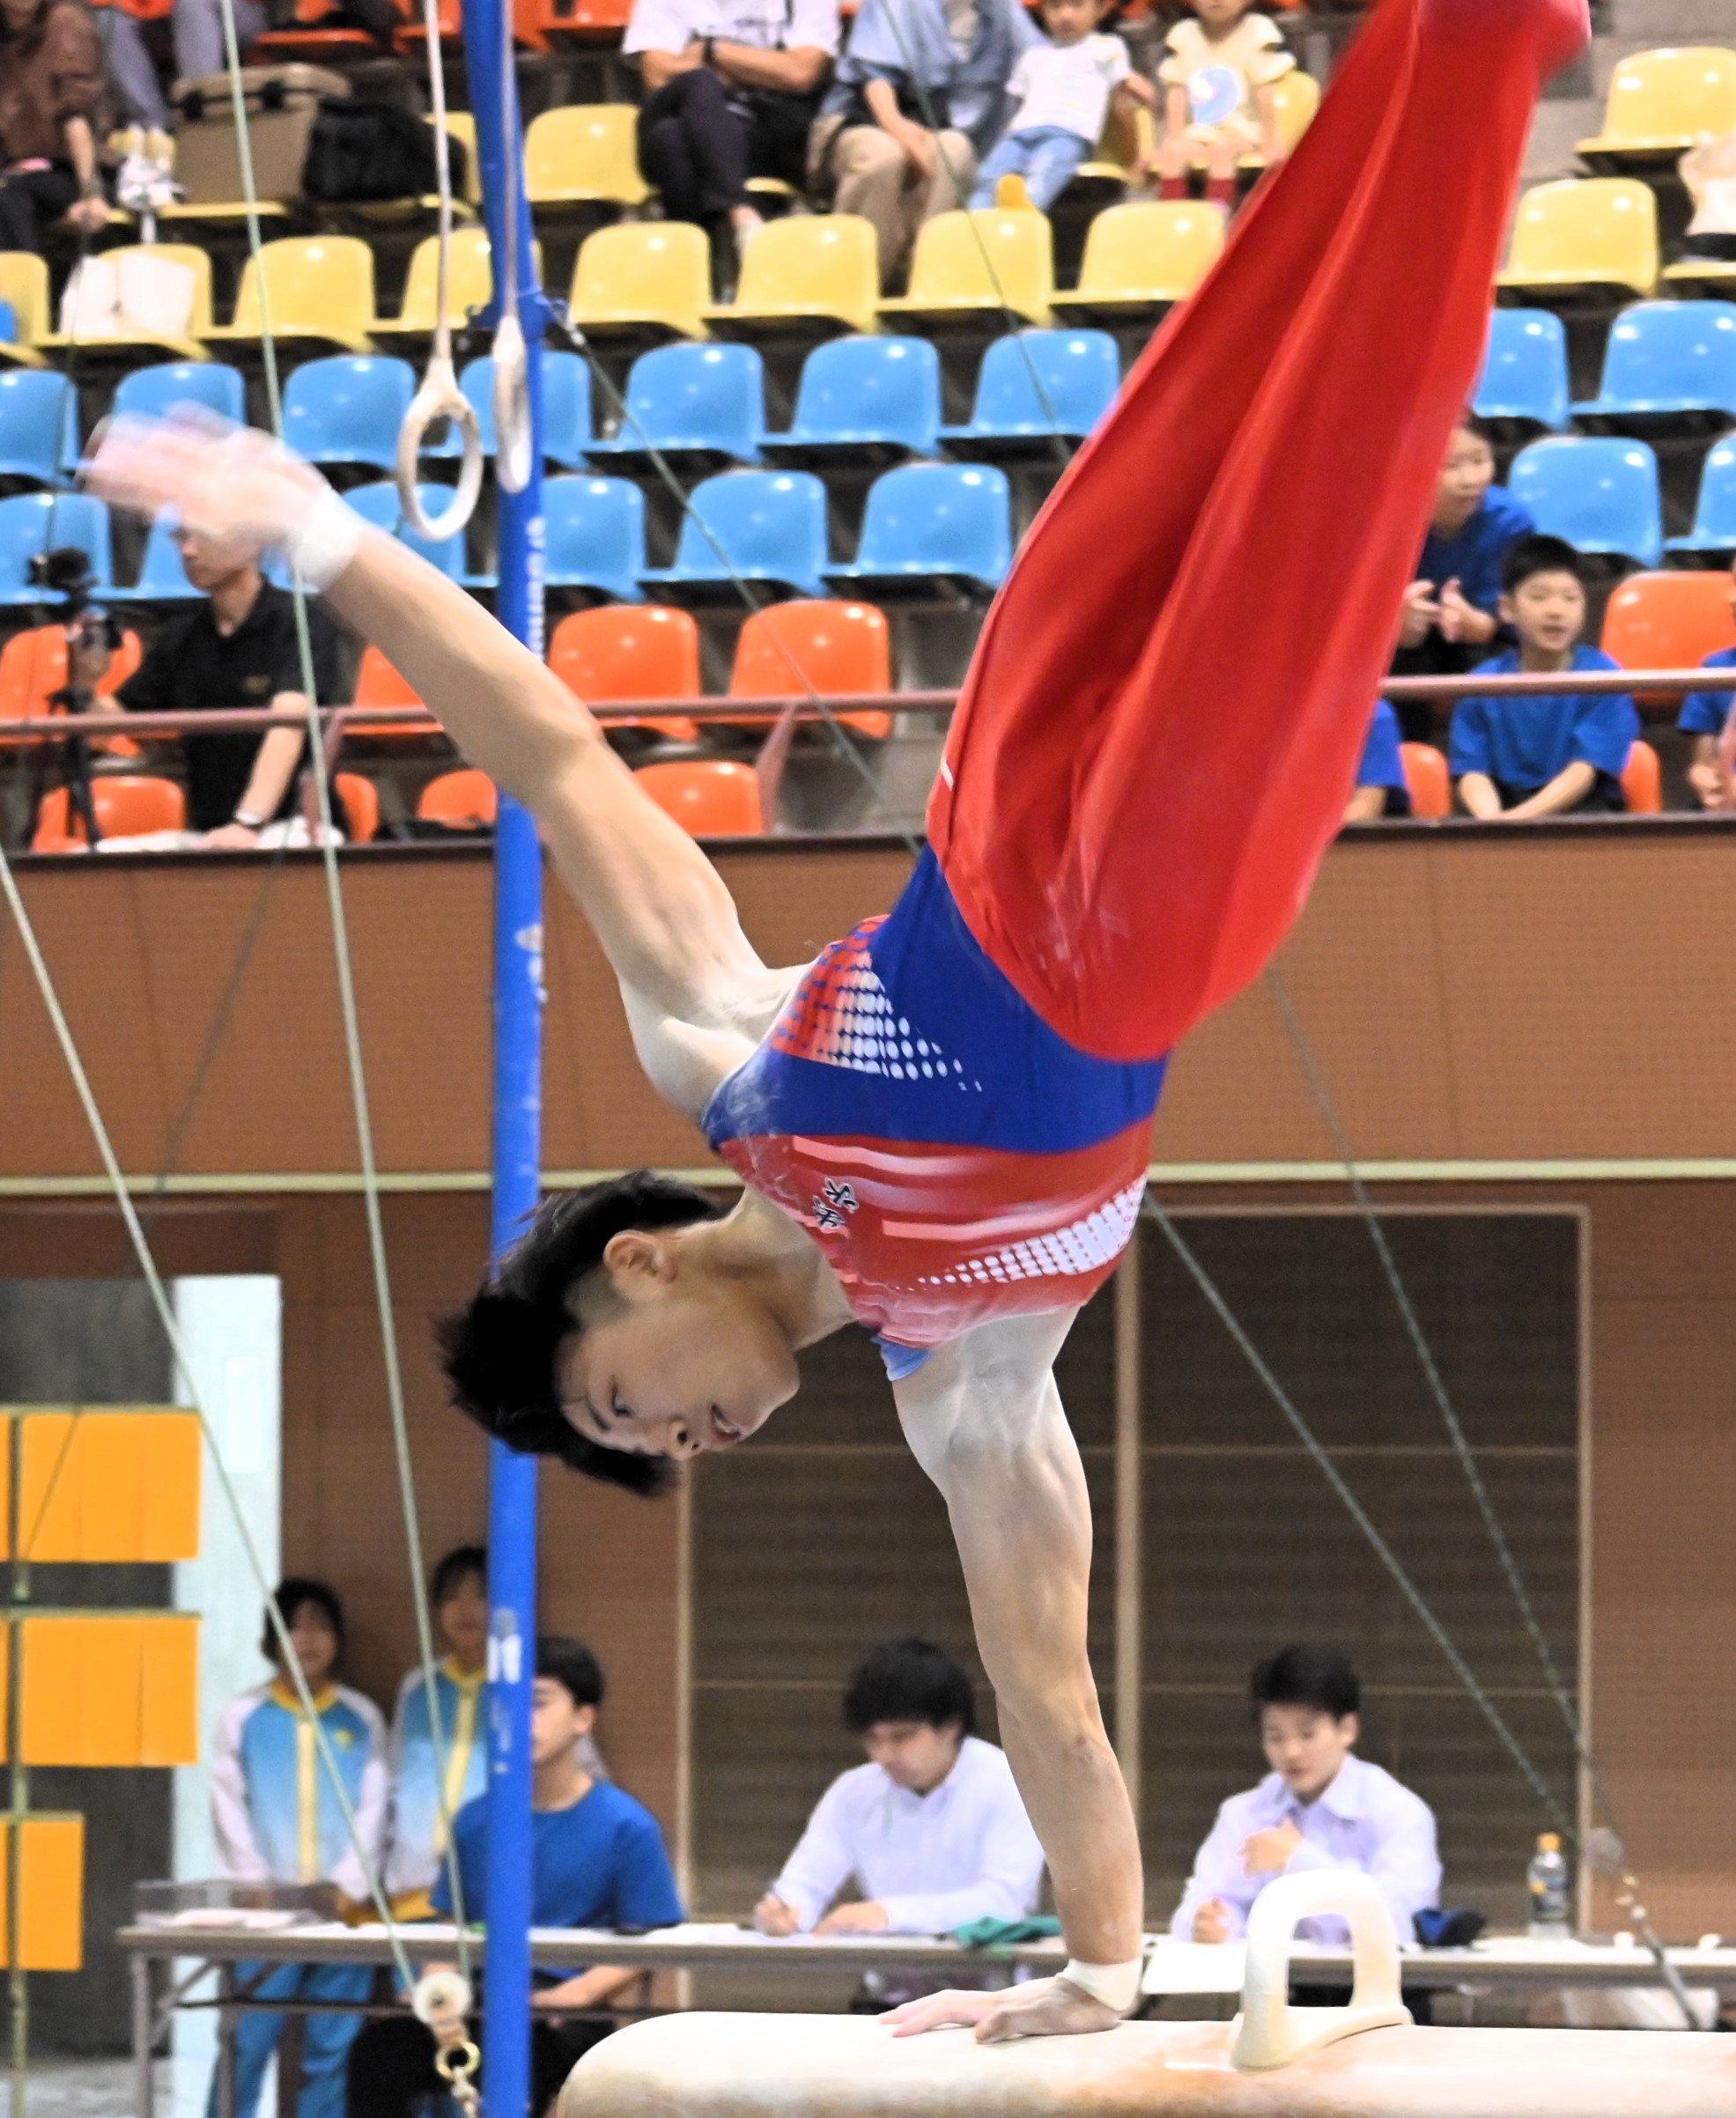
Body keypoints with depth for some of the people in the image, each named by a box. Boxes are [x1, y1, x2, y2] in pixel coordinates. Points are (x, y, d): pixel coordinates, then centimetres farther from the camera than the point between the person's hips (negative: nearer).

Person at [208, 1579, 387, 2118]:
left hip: (342, 1909, 1)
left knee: (332, 2050, 0)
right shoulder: (243, 1717, 6)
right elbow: (230, 1813, 2)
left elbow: (372, 1811, 4)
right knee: (246, 2043, -6)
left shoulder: (361, 1720, 8)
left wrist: (345, 1888, -8)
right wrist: (261, 1892, -8)